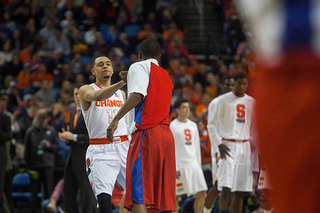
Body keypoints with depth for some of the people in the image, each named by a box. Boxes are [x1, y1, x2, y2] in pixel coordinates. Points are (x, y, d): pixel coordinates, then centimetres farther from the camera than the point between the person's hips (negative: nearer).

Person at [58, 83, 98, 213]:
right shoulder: (75, 114, 21)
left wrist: (73, 137, -14)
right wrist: (66, 138, 6)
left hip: (85, 161, -9)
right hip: (72, 161, 9)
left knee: (87, 197, -9)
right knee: (68, 195, 9)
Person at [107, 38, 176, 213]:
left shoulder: (139, 67, 2)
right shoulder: (166, 76, 24)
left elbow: (137, 95, -15)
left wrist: (116, 119, -20)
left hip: (146, 133, -7)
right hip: (166, 134, 7)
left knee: (137, 192, -12)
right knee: (163, 194, 7)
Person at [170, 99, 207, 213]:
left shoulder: (193, 125, 15)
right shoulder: (173, 126, -4)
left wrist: (199, 164, 16)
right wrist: (174, 168, -14)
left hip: (193, 164, 6)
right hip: (180, 166, -6)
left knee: (202, 193, -3)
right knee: (176, 195, -1)